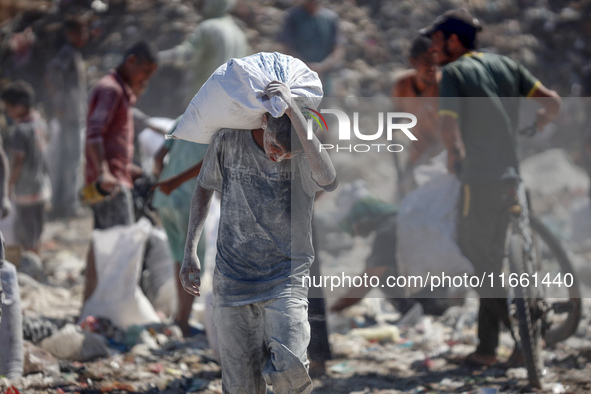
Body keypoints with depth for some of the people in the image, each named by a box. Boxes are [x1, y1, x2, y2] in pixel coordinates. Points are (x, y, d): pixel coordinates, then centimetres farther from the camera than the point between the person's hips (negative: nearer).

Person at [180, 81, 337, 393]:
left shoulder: (304, 155, -13)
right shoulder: (228, 142, -7)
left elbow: (328, 181, -37)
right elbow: (204, 188, 12)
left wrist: (292, 109, -38)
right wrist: (190, 252, 7)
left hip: (285, 278, -2)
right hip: (231, 279, 2)